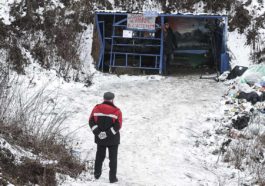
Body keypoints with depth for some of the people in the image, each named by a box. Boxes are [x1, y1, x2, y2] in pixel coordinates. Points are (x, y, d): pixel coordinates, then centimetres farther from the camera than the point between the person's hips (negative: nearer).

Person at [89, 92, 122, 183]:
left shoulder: (96, 108, -1)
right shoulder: (116, 111, -8)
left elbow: (91, 121, -7)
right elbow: (118, 125, -17)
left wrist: (97, 132, -11)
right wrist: (108, 133, -18)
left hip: (100, 138, 3)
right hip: (113, 139, -3)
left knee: (99, 156, 20)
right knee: (113, 158, 6)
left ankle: (97, 174, 25)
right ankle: (112, 177, 6)